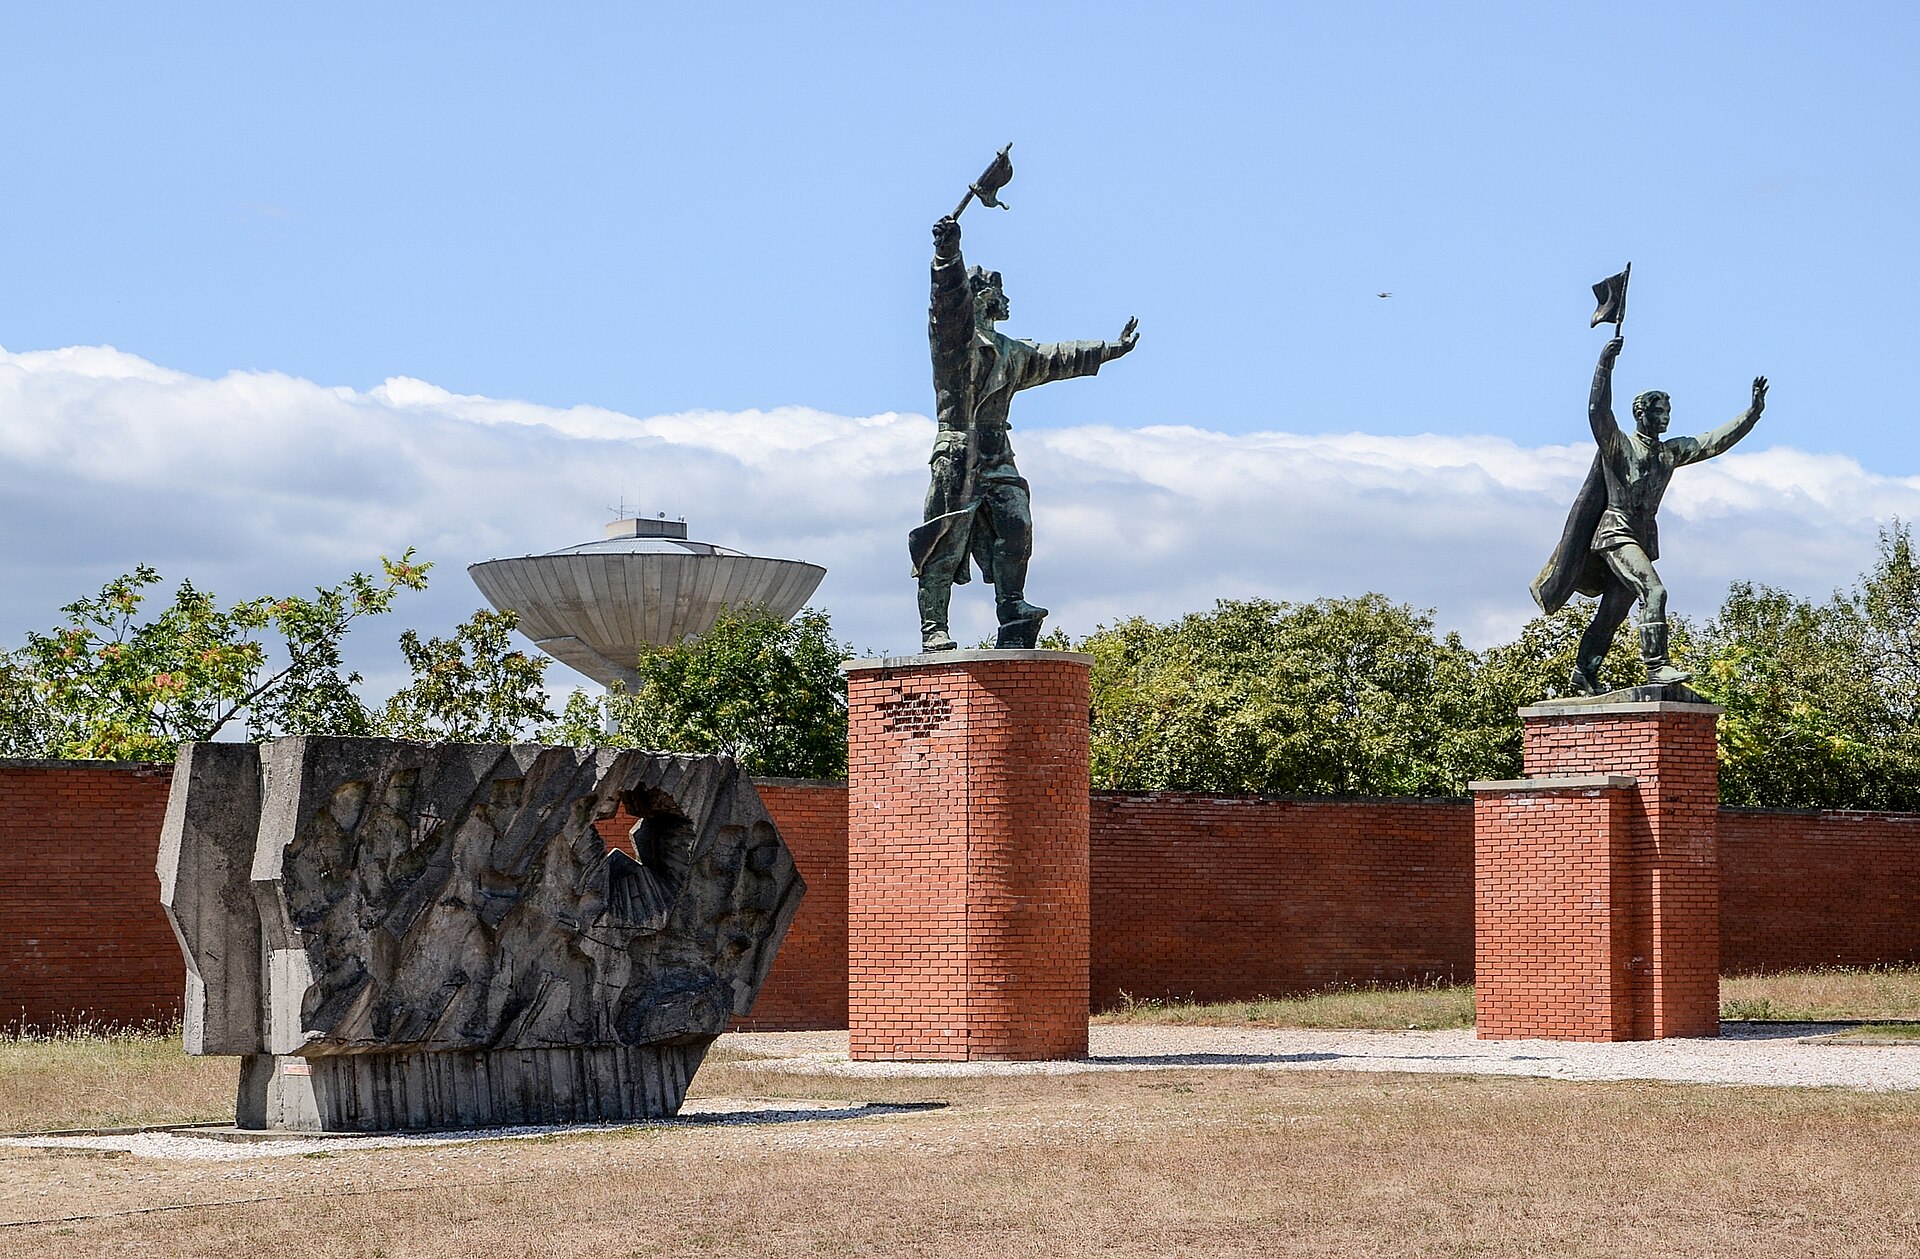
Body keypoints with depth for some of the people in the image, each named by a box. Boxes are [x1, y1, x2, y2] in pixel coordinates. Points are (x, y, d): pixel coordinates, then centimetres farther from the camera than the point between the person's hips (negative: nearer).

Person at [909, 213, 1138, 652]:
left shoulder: (1013, 354, 23)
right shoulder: (953, 337, 1)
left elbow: (1058, 358, 35)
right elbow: (950, 299, -18)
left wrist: (1113, 349, 42)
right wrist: (948, 255, -37)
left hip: (999, 464, 6)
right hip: (957, 459, -6)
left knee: (1015, 526, -10)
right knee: (946, 544, -8)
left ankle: (1013, 624, -8)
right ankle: (934, 631, -9)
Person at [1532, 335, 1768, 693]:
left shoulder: (1670, 452, 17)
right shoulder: (1618, 444, -1)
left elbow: (1716, 441, 18)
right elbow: (1597, 412, -17)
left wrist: (1753, 412, 12)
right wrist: (1605, 366, -26)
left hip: (1644, 536, 7)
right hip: (1616, 531, -7)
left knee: (1612, 612, 8)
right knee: (1653, 590, -23)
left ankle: (1583, 676, 14)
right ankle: (1656, 666, -28)